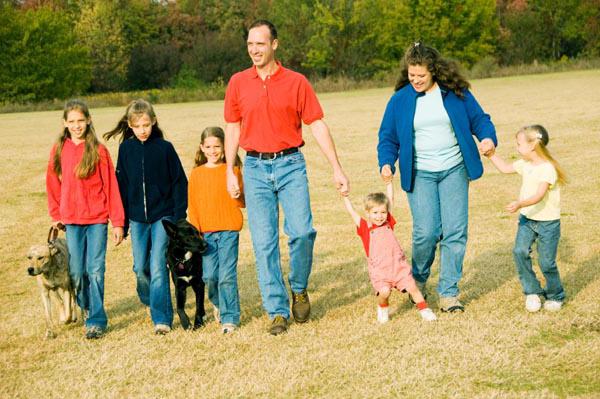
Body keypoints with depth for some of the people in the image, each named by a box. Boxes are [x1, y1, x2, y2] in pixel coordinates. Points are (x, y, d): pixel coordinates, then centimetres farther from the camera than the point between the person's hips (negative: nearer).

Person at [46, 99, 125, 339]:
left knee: (95, 270, -4)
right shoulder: (59, 150, 4)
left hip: (97, 219, -3)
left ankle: (96, 320, 1)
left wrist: (117, 221, -5)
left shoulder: (98, 150, -5)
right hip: (71, 220, 3)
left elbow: (111, 186, -4)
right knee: (76, 272, 6)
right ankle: (85, 306, 31)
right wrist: (55, 216, 11)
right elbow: (53, 184, 12)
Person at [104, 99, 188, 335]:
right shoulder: (126, 149, 3)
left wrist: (179, 216, -7)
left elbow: (179, 182, -2)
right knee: (140, 267, 9)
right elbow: (121, 185, 7)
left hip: (163, 216, -3)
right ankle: (149, 300, 35)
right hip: (137, 218, 3)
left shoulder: (164, 148, -5)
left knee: (158, 267, -9)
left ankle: (162, 318, -6)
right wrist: (121, 221, 6)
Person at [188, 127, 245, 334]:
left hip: (229, 230, -2)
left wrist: (237, 194, -19)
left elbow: (242, 202, 3)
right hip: (205, 231, 2)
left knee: (227, 275, -7)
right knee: (209, 275, 0)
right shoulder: (196, 173, 8)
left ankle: (229, 317, 1)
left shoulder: (232, 170, 2)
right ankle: (218, 302, 30)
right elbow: (192, 205, 10)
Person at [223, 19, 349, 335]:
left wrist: (337, 169, -2)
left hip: (290, 164, -1)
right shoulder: (238, 83, 6)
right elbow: (232, 129, 11)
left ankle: (299, 289, 14)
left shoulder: (296, 82, 0)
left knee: (302, 232, -13)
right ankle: (277, 312, 7)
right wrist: (230, 172, 6)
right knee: (264, 242, -1)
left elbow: (317, 125, 1)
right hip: (255, 168, 2)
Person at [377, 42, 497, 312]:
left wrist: (488, 138, -13)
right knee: (426, 232, -10)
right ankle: (419, 280, 19)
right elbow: (388, 137, 8)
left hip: (454, 170, 1)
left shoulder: (455, 93, 1)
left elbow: (478, 119, 8)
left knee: (455, 231, -4)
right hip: (419, 175, -1)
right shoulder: (400, 100, 2)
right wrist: (386, 163, -10)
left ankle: (448, 292, 6)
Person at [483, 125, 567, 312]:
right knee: (520, 251, -12)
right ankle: (532, 292, 2)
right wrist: (491, 155, 13)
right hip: (527, 218, 7)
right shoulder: (525, 164, 4)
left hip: (547, 221, -6)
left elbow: (539, 196, -32)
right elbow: (506, 168, 21)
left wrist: (520, 204, -44)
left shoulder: (547, 168, -21)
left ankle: (555, 296, 23)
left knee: (546, 262, -1)